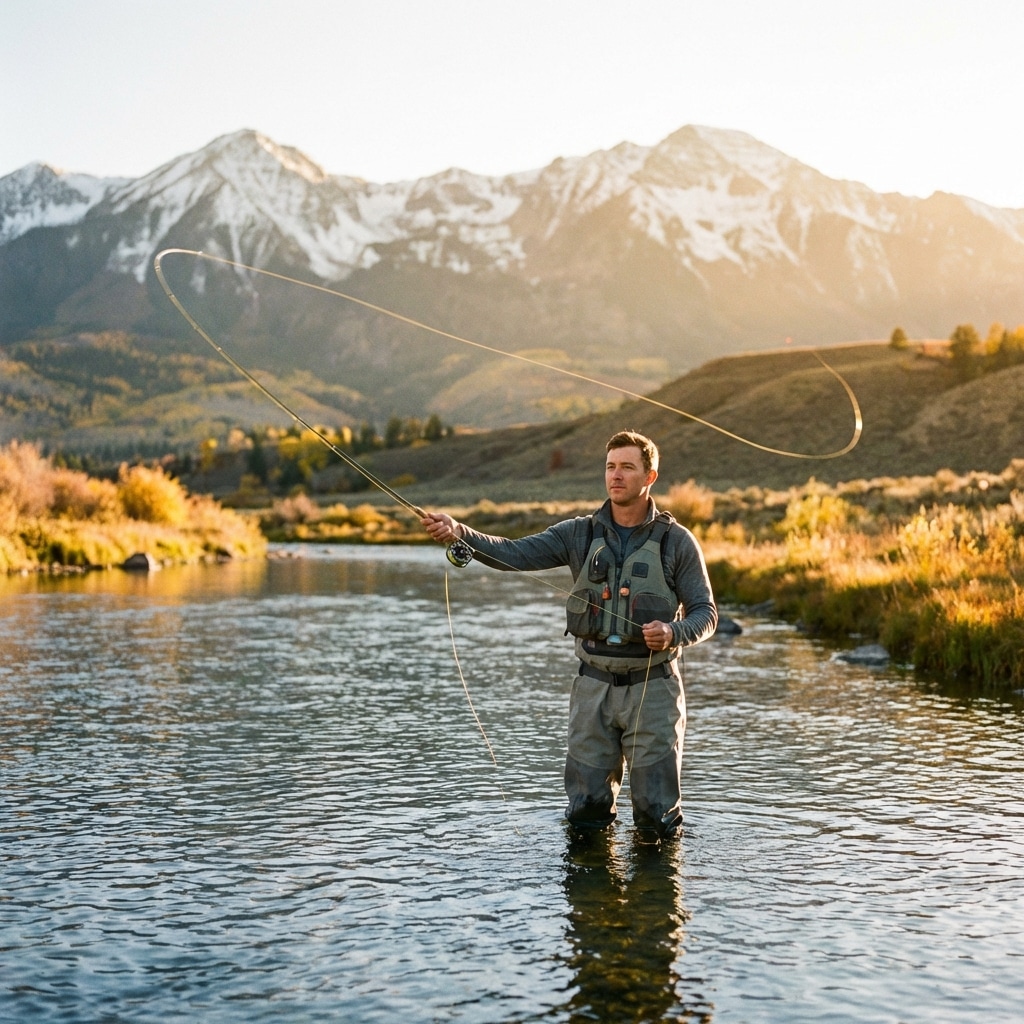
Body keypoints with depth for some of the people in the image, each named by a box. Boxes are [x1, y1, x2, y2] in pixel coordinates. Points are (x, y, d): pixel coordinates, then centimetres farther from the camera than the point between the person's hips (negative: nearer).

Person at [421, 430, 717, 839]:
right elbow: (514, 553, -7)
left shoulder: (676, 541, -2)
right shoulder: (580, 534, 4)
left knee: (657, 816, 4)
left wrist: (673, 632, -22)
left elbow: (705, 613, 0)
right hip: (594, 685, 2)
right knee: (586, 813, 8)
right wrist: (459, 532, -23)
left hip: (652, 686, -2)